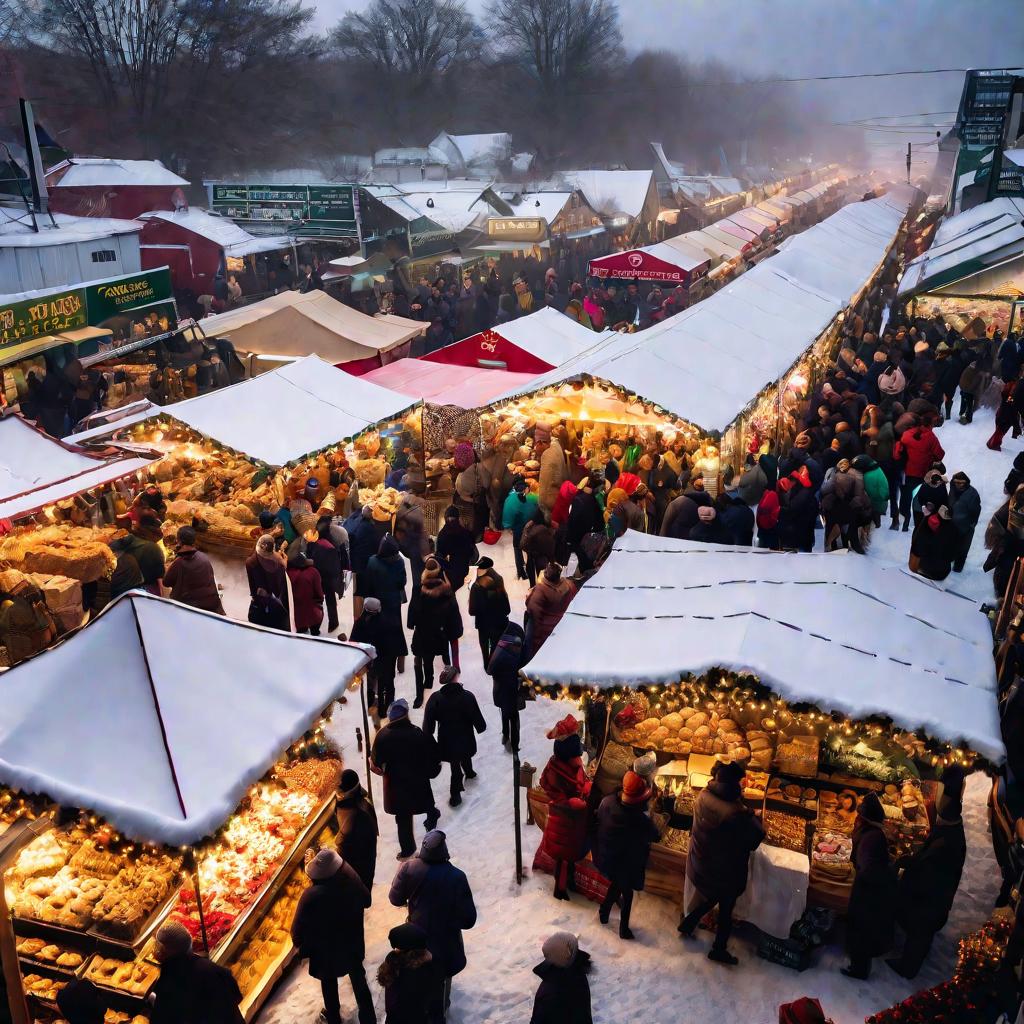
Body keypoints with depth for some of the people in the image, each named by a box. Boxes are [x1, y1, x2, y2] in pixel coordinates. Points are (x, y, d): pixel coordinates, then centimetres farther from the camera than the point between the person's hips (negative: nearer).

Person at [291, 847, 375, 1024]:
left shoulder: (311, 896, -35)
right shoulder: (351, 880, -25)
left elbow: (298, 929, -21)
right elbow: (366, 901, -5)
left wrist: (299, 944, 1)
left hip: (326, 951, -2)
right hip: (353, 944, 2)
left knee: (329, 983, 26)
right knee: (359, 980, 25)